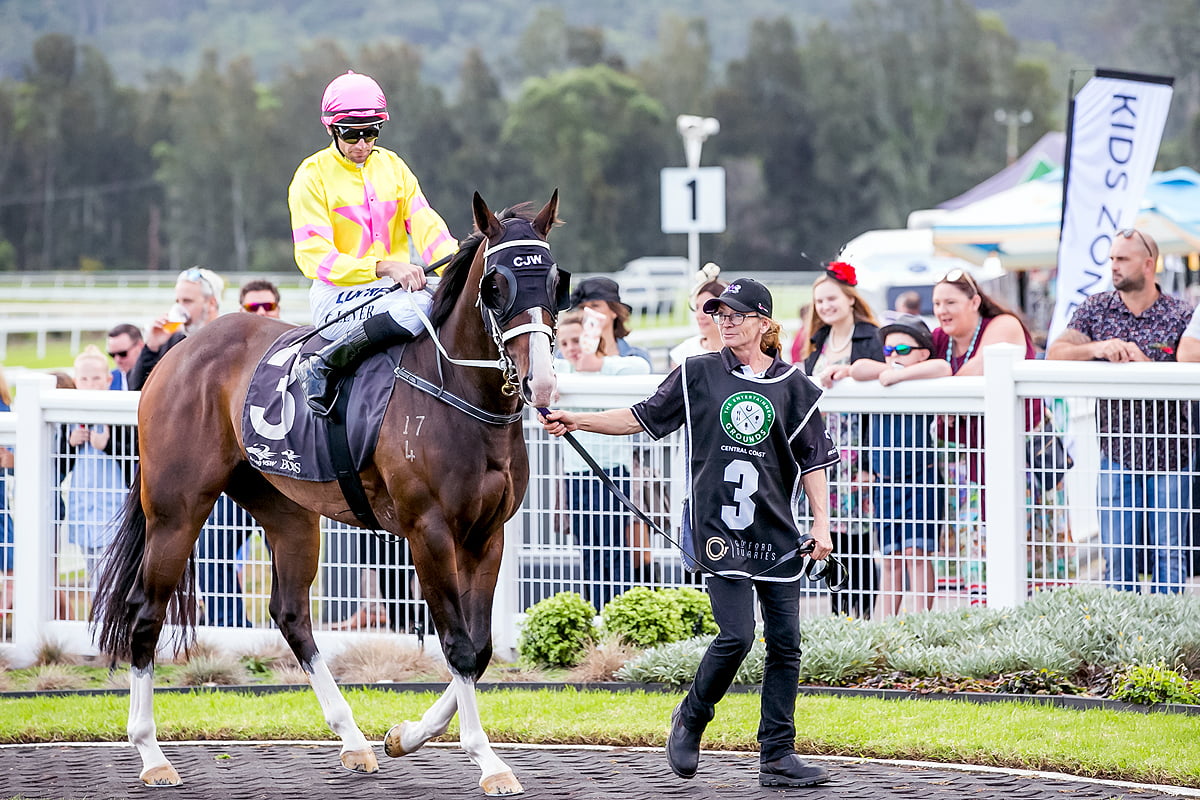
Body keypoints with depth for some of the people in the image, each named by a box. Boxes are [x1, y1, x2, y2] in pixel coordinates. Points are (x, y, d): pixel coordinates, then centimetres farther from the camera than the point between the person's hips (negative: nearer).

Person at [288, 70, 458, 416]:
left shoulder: (393, 167, 14)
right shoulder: (313, 176, -4)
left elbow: (426, 226, 3)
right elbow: (314, 257, -13)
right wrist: (382, 267, -27)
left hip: (395, 286, 6)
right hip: (339, 295, -6)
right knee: (417, 308, -36)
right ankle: (322, 367, -28)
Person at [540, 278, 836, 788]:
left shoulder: (792, 386, 5)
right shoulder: (697, 375, 4)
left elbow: (812, 459, 8)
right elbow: (643, 418, 9)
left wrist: (821, 523, 0)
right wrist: (575, 421, -1)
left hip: (777, 532, 2)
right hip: (719, 526, -2)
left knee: (785, 642, 0)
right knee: (736, 635, -13)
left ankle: (777, 755, 6)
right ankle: (691, 719, 12)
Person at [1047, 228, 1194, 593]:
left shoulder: (1180, 316, -1)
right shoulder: (1095, 309, 9)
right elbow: (1055, 354, 1)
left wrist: (1142, 363, -23)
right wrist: (1097, 348, -17)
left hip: (1169, 453, -2)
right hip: (1117, 453, 2)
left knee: (1169, 557, -1)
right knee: (1117, 558, -1)